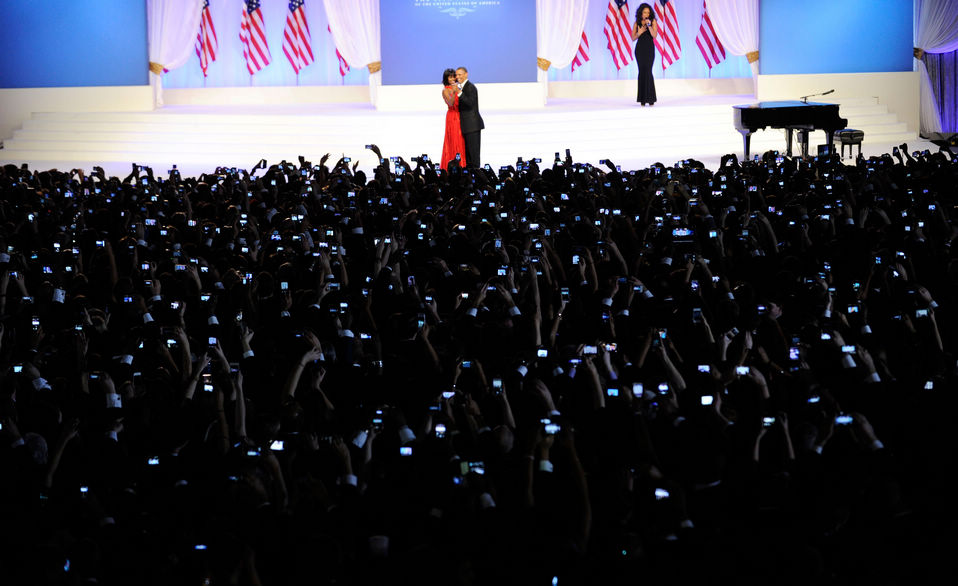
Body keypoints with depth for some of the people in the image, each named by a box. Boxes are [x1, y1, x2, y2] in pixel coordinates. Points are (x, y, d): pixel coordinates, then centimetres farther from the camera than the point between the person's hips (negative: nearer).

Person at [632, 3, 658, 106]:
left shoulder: (653, 21, -2)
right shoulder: (637, 23, 5)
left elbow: (654, 35, -11)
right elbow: (633, 38, 6)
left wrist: (649, 25, -24)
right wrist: (639, 32, -12)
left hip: (649, 48, -3)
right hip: (639, 49, 3)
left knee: (648, 71, -13)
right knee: (641, 71, 1)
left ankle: (650, 98, -13)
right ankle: (642, 98, 3)